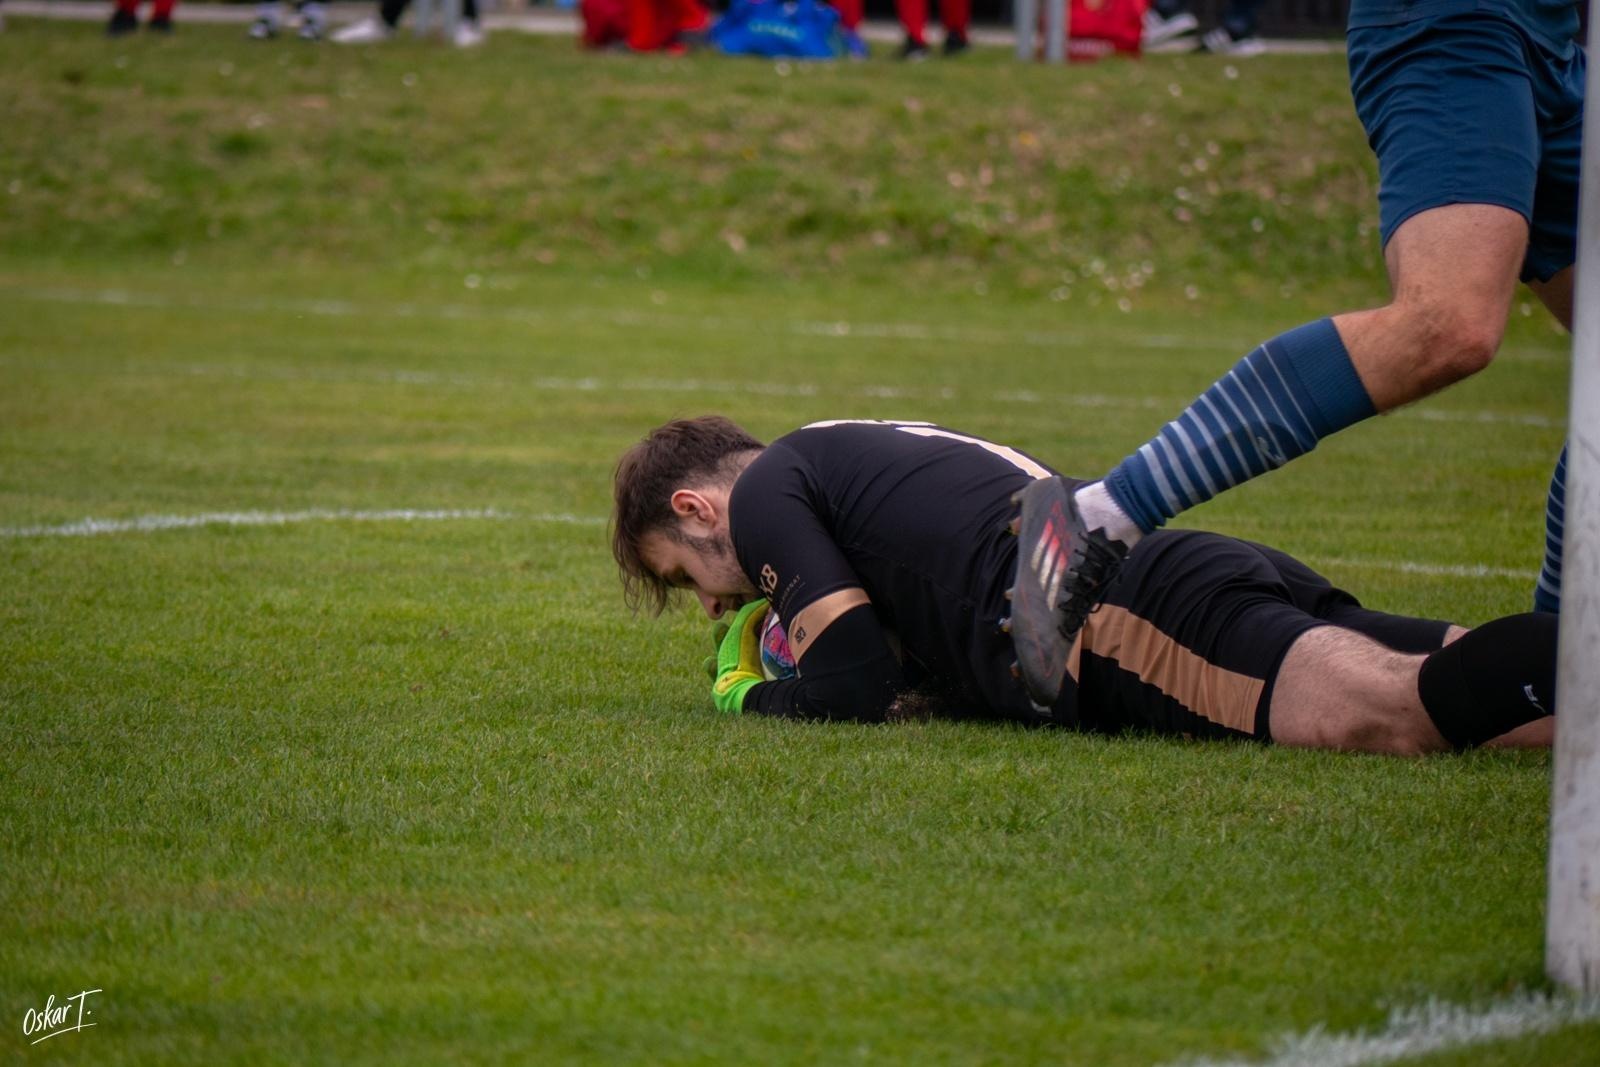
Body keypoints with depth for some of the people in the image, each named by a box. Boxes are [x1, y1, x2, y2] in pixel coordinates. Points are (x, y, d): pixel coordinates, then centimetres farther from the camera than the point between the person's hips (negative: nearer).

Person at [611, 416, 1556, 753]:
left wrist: (750, 697, 25)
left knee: (1379, 712, -35)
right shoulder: (876, 452, 42)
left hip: (1122, 610, -8)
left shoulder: (764, 491, 15)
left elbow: (858, 687, 5)